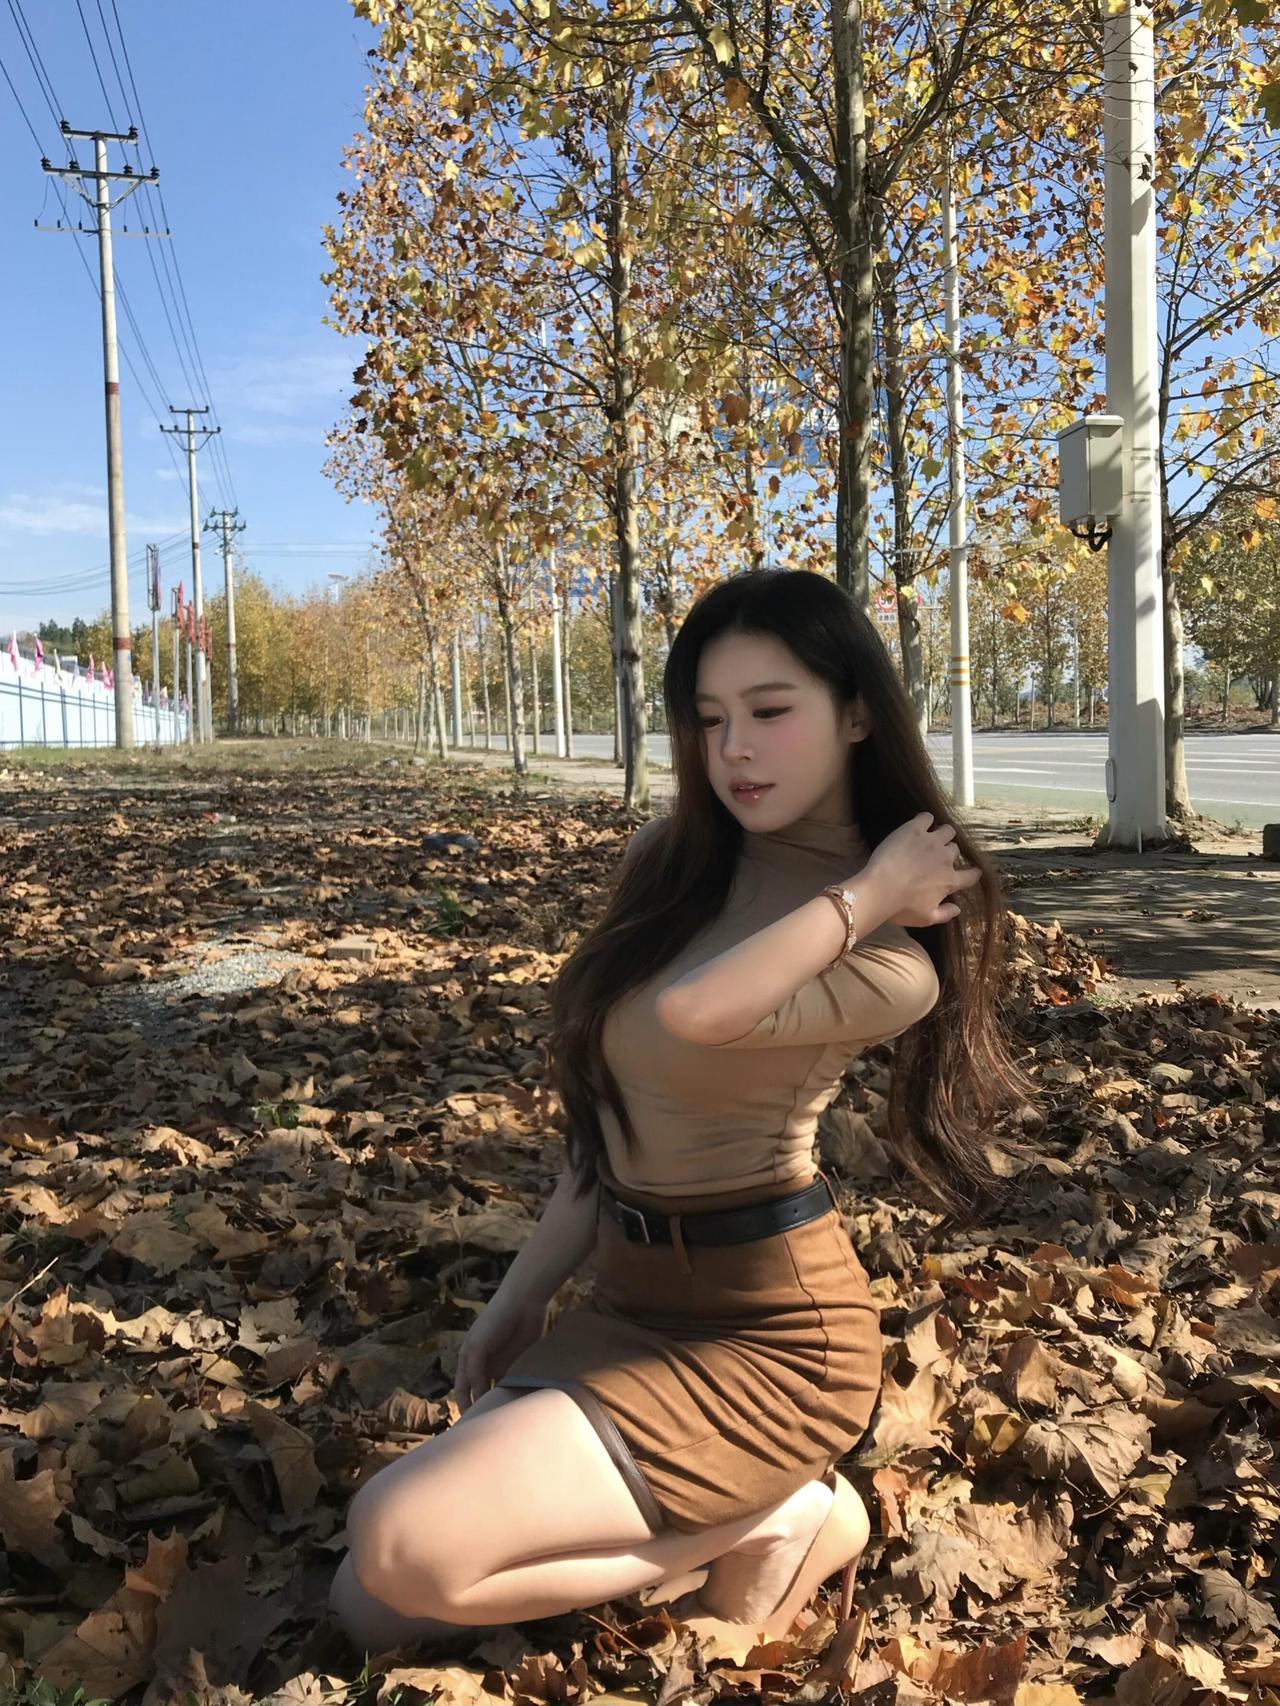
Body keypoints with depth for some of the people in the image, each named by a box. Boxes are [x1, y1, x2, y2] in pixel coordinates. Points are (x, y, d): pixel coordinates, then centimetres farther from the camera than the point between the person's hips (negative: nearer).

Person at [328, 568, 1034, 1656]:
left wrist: (868, 892, -21)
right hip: (630, 1307, 7)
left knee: (402, 1551, -21)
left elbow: (691, 1013, -36)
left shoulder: (892, 965, -15)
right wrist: (523, 1295, 11)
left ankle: (773, 1528, -2)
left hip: (764, 1331, -7)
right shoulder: (671, 862, 4)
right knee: (371, 1613, 5)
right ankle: (701, 1523, 15)